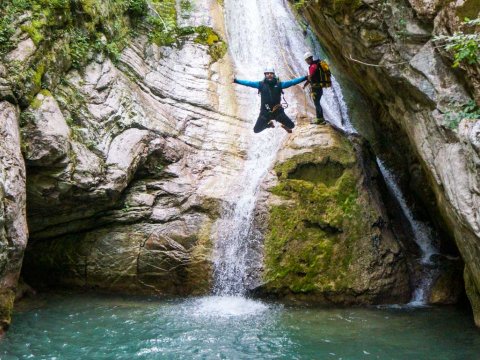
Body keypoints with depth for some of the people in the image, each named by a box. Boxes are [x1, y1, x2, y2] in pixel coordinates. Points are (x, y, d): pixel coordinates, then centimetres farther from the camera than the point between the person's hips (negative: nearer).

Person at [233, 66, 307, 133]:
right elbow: (248, 83, -5)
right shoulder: (261, 84, -2)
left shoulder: (279, 84, -2)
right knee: (256, 130, 4)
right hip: (265, 112, 0)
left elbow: (292, 82, -5)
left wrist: (305, 78, -10)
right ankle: (268, 124, 38)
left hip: (278, 111, 0)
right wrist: (236, 81, -12)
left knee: (291, 125, -6)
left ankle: (285, 126, 35)